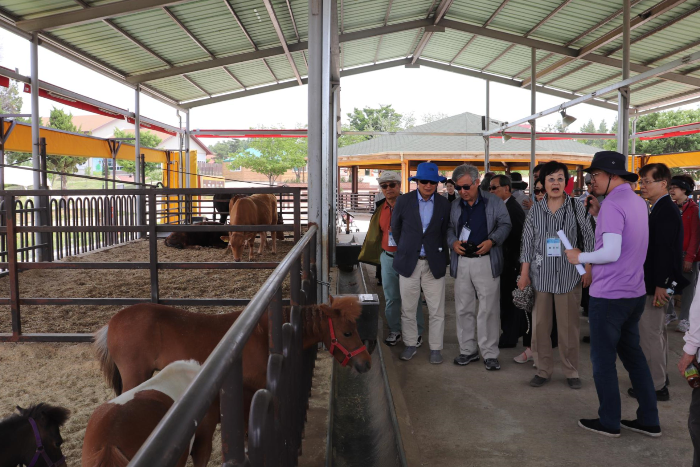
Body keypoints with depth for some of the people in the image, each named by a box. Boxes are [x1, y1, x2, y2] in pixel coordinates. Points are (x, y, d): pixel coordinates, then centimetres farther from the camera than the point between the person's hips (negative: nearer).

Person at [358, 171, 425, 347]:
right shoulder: (381, 208, 9)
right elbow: (375, 233, 22)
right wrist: (368, 254, 26)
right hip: (387, 257, 5)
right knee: (391, 297, 10)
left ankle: (417, 332, 16)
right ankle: (394, 331, 24)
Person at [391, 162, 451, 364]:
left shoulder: (444, 204, 0)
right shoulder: (403, 201, -1)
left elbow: (445, 232, 9)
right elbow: (395, 228, 10)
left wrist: (441, 252, 7)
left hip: (434, 263, 0)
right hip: (409, 262, 0)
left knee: (436, 309, 2)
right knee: (408, 308, 7)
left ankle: (435, 348, 14)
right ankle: (410, 345, 22)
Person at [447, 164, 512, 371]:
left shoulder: (493, 202, 1)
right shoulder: (455, 206, 12)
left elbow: (505, 224, 2)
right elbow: (450, 228, 18)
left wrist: (491, 241, -13)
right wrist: (453, 242, -3)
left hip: (486, 262, -4)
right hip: (461, 262, 4)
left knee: (488, 309, -3)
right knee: (463, 309, 8)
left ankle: (490, 354, 7)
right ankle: (468, 350, 21)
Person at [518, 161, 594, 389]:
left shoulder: (577, 208, 1)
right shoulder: (535, 210, 6)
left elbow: (588, 239, 2)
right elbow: (527, 242, 6)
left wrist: (588, 268, -3)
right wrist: (524, 273, 2)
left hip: (569, 275, -2)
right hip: (540, 275, 2)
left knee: (569, 326, 5)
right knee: (540, 325, 6)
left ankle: (571, 372, 20)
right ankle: (543, 369, 20)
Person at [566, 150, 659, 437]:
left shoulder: (612, 205, -18)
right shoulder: (638, 202, 11)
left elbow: (611, 253, -25)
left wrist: (580, 257, -11)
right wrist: (598, 215, 9)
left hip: (609, 296, -9)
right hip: (635, 293, 9)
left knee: (603, 359, 4)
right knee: (632, 353, 18)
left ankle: (609, 423, 16)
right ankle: (649, 421, 25)